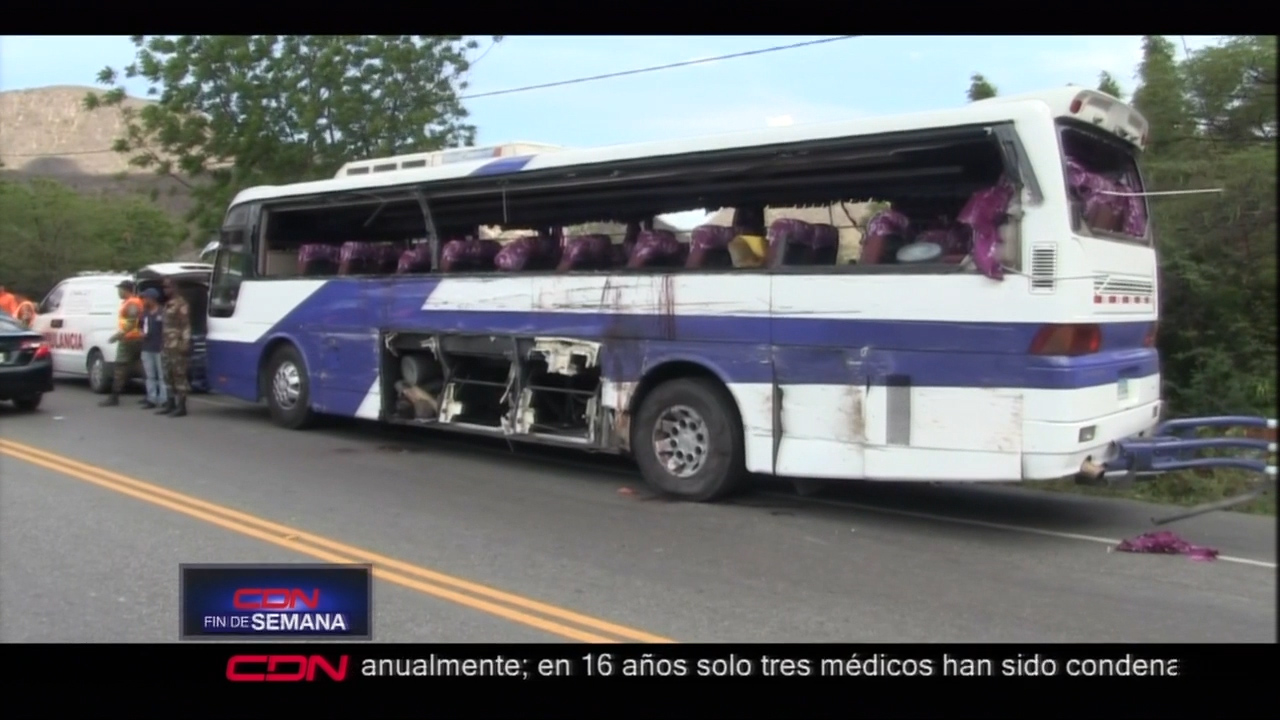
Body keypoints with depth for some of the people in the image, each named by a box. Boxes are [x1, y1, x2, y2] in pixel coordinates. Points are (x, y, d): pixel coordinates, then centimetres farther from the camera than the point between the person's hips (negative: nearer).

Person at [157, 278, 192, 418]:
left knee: (179, 375, -9)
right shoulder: (167, 304, 20)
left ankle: (181, 406, -8)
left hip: (177, 346, -10)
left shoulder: (181, 303, -9)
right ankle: (171, 404, 18)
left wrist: (185, 343, -21)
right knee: (168, 375, 12)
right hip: (167, 346, 10)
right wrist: (164, 344, 21)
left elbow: (186, 325, -15)